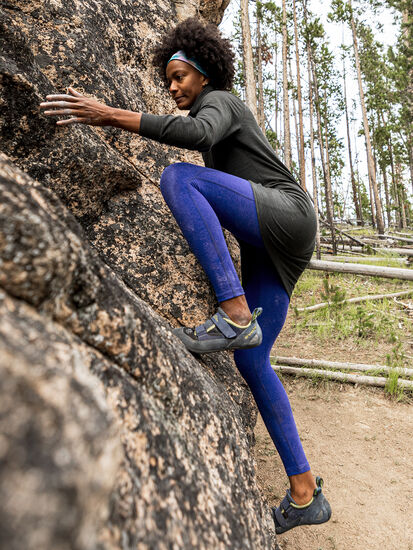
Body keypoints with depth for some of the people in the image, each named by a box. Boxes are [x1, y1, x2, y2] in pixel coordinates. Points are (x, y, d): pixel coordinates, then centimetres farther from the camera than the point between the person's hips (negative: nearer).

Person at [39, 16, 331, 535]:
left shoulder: (219, 101, 3)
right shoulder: (221, 124, 32)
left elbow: (198, 134, -23)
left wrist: (112, 115, -25)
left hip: (288, 215, -8)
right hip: (269, 249, 9)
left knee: (178, 177, -25)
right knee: (250, 361, -1)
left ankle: (235, 315, -31)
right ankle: (305, 493, 7)